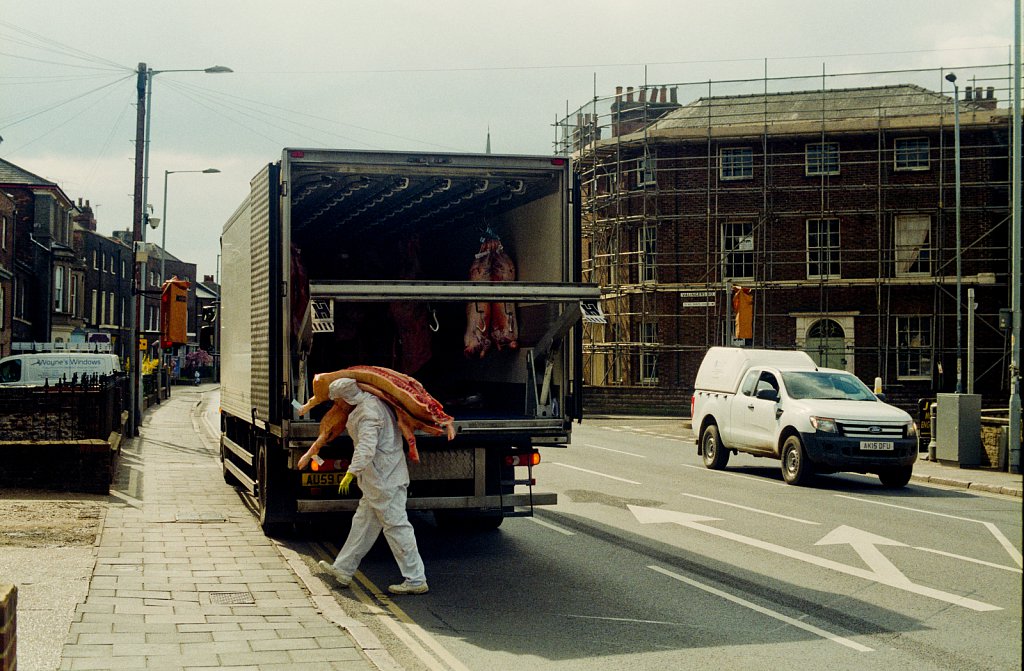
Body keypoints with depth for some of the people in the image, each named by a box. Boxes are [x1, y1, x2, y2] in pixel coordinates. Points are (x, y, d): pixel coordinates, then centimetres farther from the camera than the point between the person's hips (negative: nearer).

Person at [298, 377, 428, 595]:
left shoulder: (367, 413, -19)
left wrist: (352, 472, -40)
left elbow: (366, 448, -32)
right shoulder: (374, 402, 12)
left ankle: (416, 580, -3)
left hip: (385, 480, -11)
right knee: (363, 522, 17)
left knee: (396, 527, -6)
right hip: (379, 481, 11)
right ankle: (343, 570, 27)